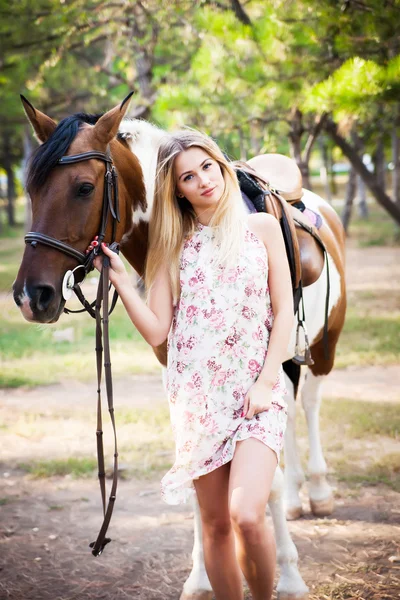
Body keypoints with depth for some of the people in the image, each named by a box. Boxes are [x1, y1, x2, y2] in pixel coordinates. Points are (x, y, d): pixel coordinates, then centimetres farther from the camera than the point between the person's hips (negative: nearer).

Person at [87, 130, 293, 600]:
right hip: (196, 396, 2)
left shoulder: (262, 228, 5)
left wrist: (266, 382, -7)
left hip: (257, 392, -2)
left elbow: (284, 310, 3)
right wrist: (117, 278, -7)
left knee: (247, 516, -18)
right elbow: (156, 331, 2)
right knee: (215, 524, 7)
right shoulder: (175, 246, 7)